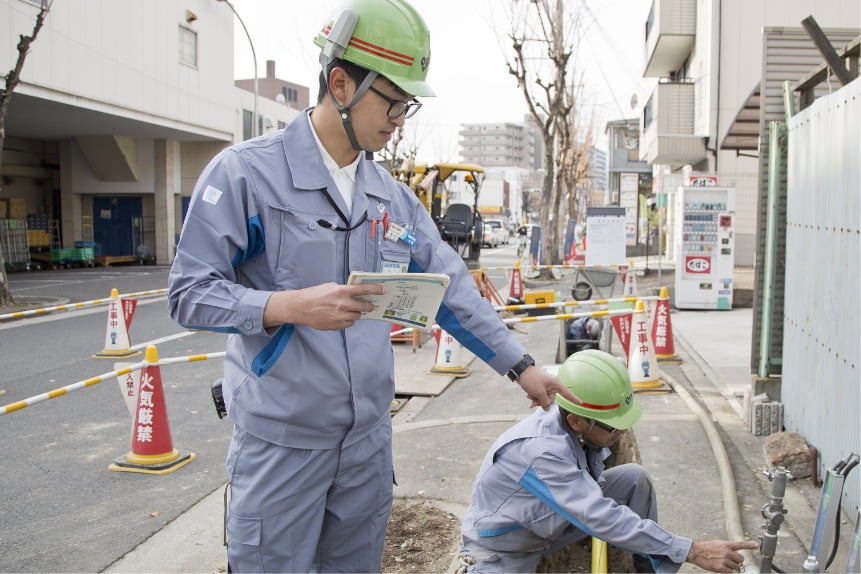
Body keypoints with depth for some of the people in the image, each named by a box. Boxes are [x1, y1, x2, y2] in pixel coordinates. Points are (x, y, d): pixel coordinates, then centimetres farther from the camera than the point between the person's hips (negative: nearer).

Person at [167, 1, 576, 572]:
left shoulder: (394, 197, 7)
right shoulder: (244, 172, -11)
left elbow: (452, 289, 10)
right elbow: (190, 293, -13)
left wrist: (520, 365, 6)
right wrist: (293, 306, -27)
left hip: (369, 437, 6)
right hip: (281, 439, -5)